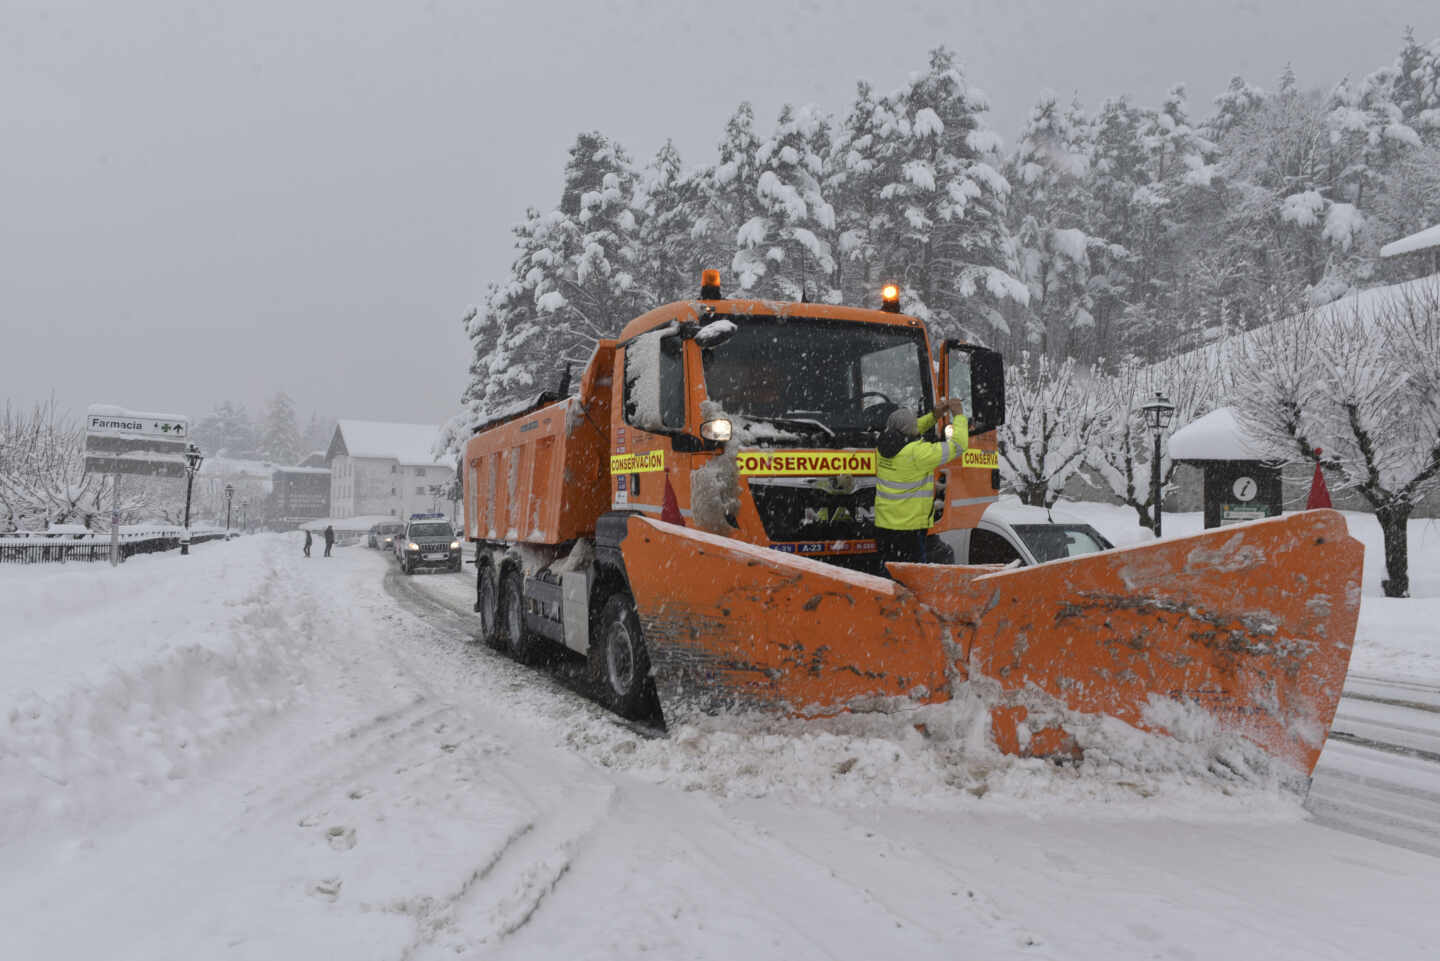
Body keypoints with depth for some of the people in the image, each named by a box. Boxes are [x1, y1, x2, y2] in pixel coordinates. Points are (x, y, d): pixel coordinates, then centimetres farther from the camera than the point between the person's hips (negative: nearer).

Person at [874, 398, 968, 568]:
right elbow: (957, 446, -12)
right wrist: (959, 415, 2)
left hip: (883, 525, 7)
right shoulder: (917, 453, -19)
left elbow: (907, 433, 24)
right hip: (909, 527, -7)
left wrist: (934, 415, 19)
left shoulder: (884, 446, 2)